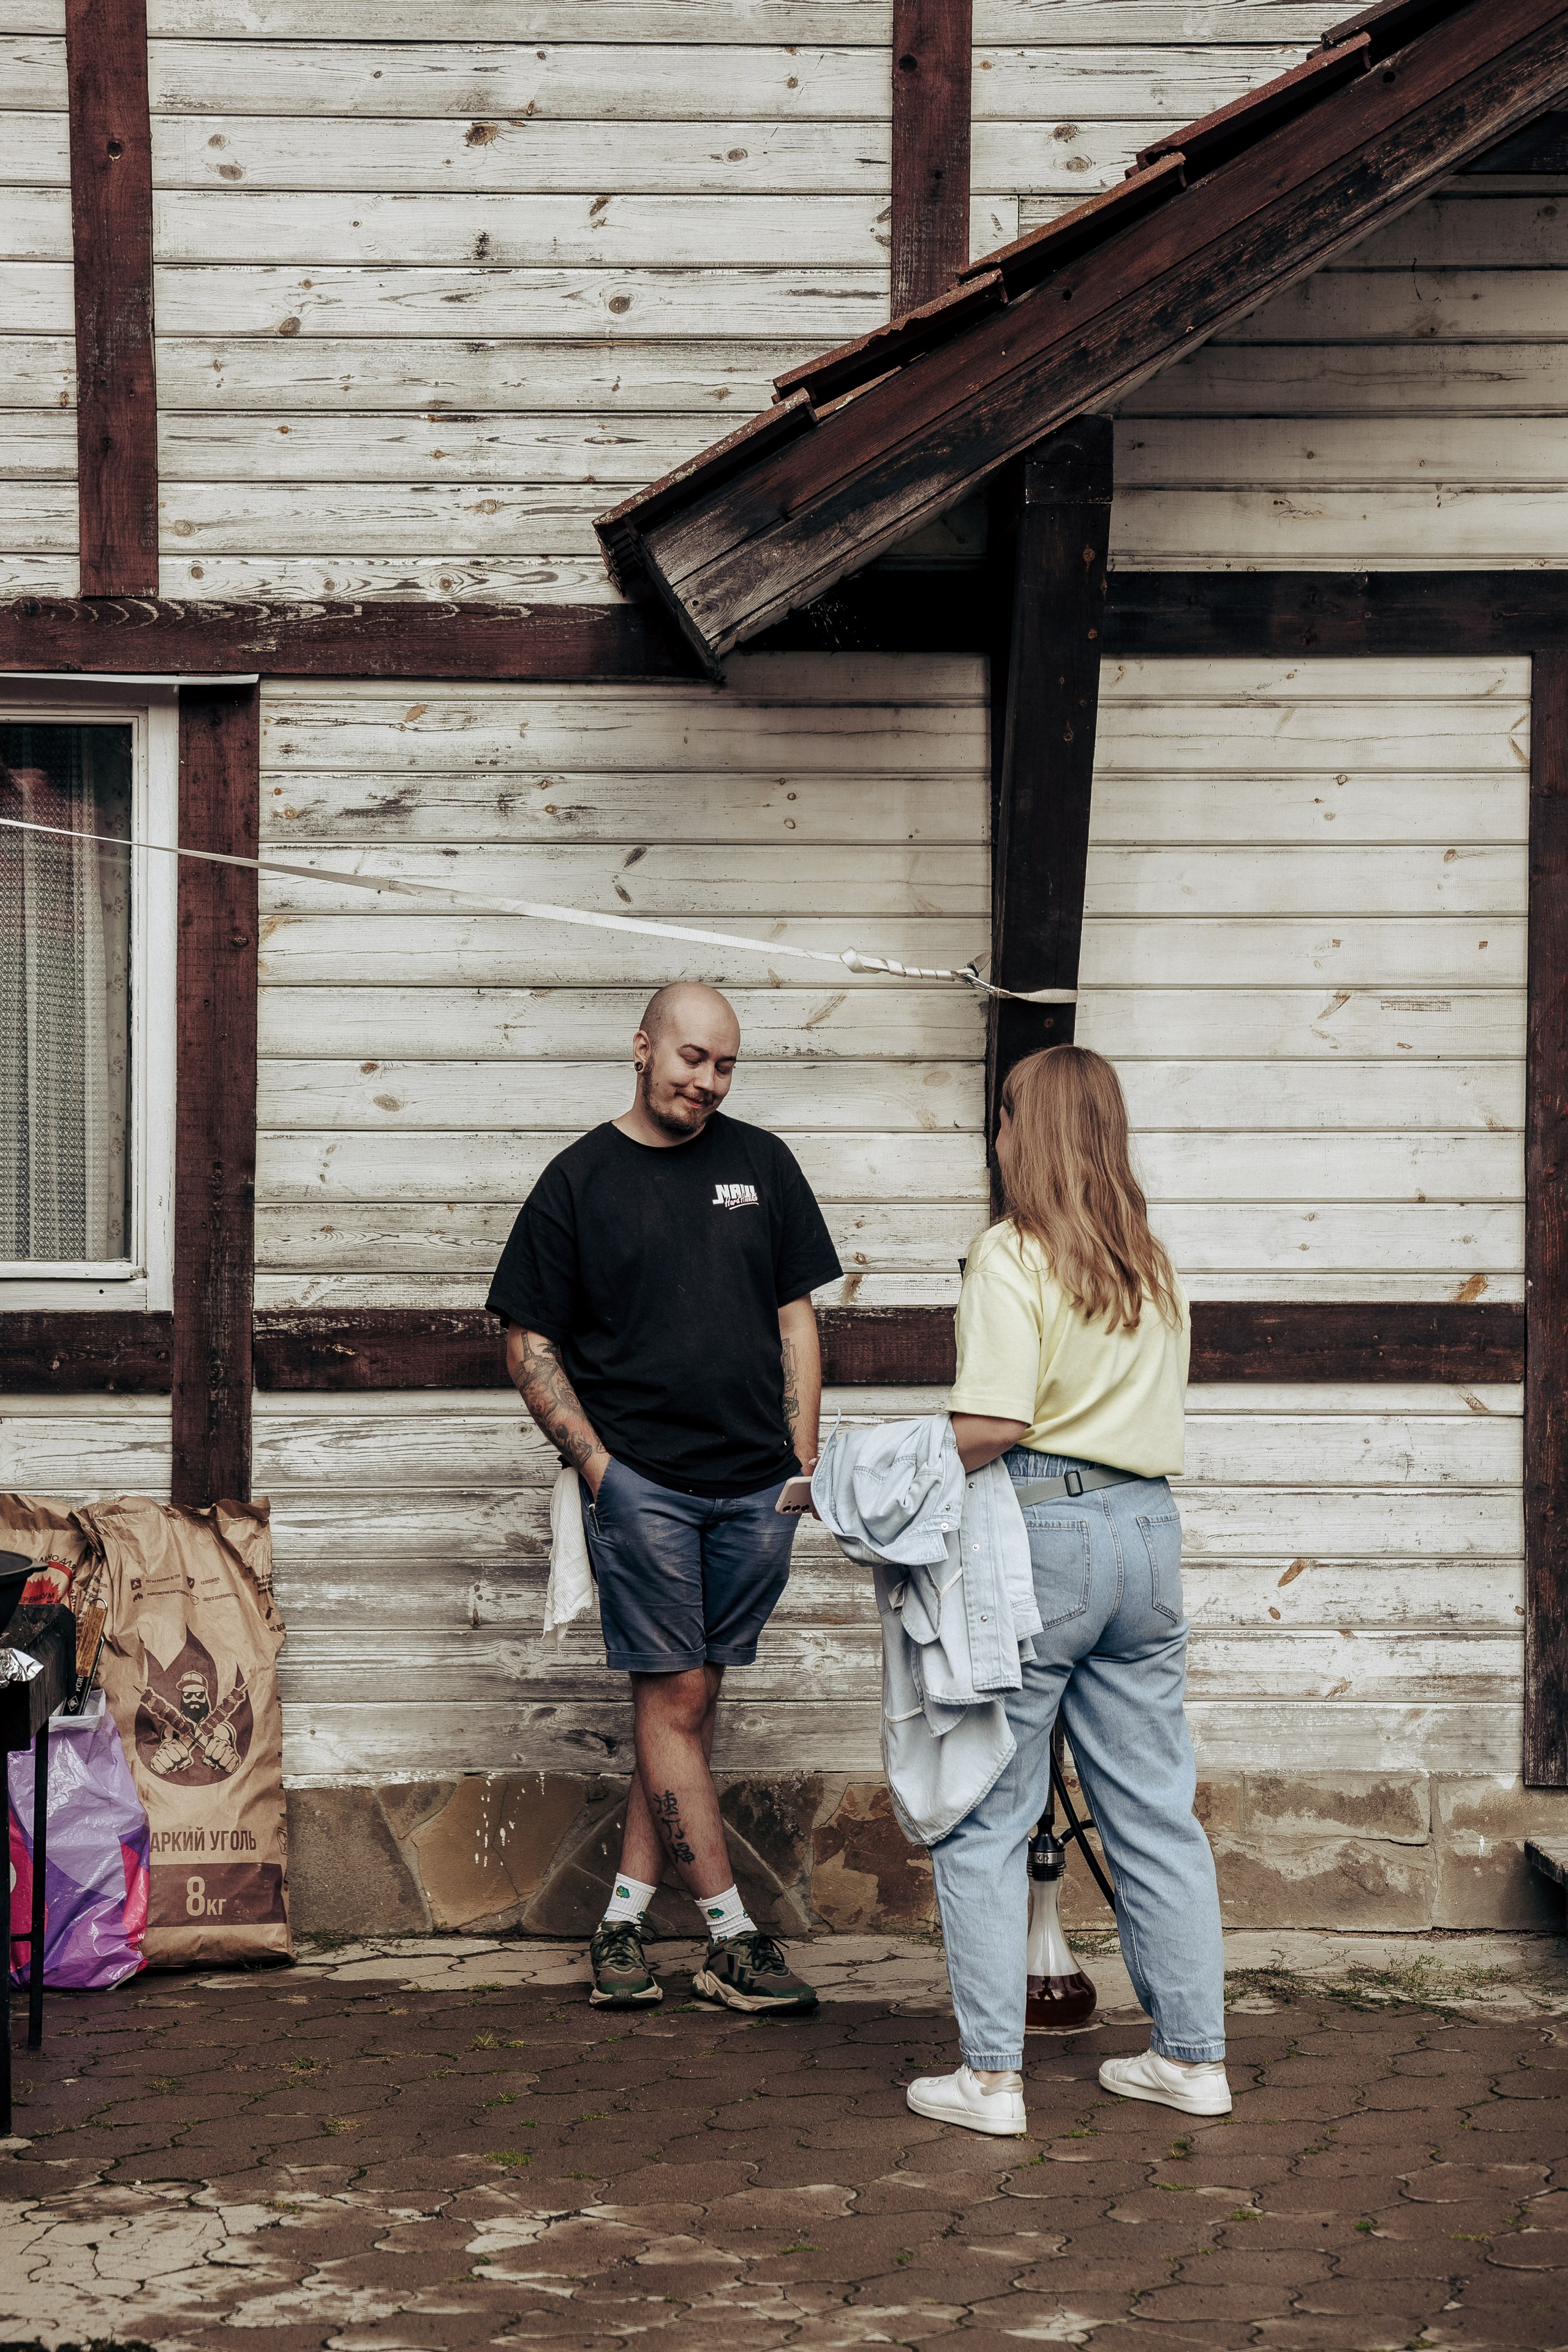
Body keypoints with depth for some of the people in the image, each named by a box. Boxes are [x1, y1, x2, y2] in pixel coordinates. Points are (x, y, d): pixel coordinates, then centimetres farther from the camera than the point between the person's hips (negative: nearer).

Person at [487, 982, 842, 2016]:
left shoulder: (760, 1164, 11)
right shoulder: (579, 1180, 2)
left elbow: (795, 1316, 14)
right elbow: (531, 1345, 3)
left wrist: (805, 1460, 6)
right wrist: (595, 1463, -7)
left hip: (755, 1486, 4)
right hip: (641, 1482, -3)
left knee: (690, 1697, 5)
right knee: (674, 1699, -5)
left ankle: (625, 1916, 12)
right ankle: (732, 1938, -3)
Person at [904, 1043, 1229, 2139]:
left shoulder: (1012, 1255, -10)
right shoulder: (1154, 1265, 11)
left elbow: (990, 1425, -17)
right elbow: (1158, 1408, 13)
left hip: (1036, 1534, -6)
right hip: (1148, 1526, 7)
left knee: (986, 1817, 2)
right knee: (1156, 1809, 13)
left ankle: (991, 2073, 2)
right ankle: (1193, 2053, 18)